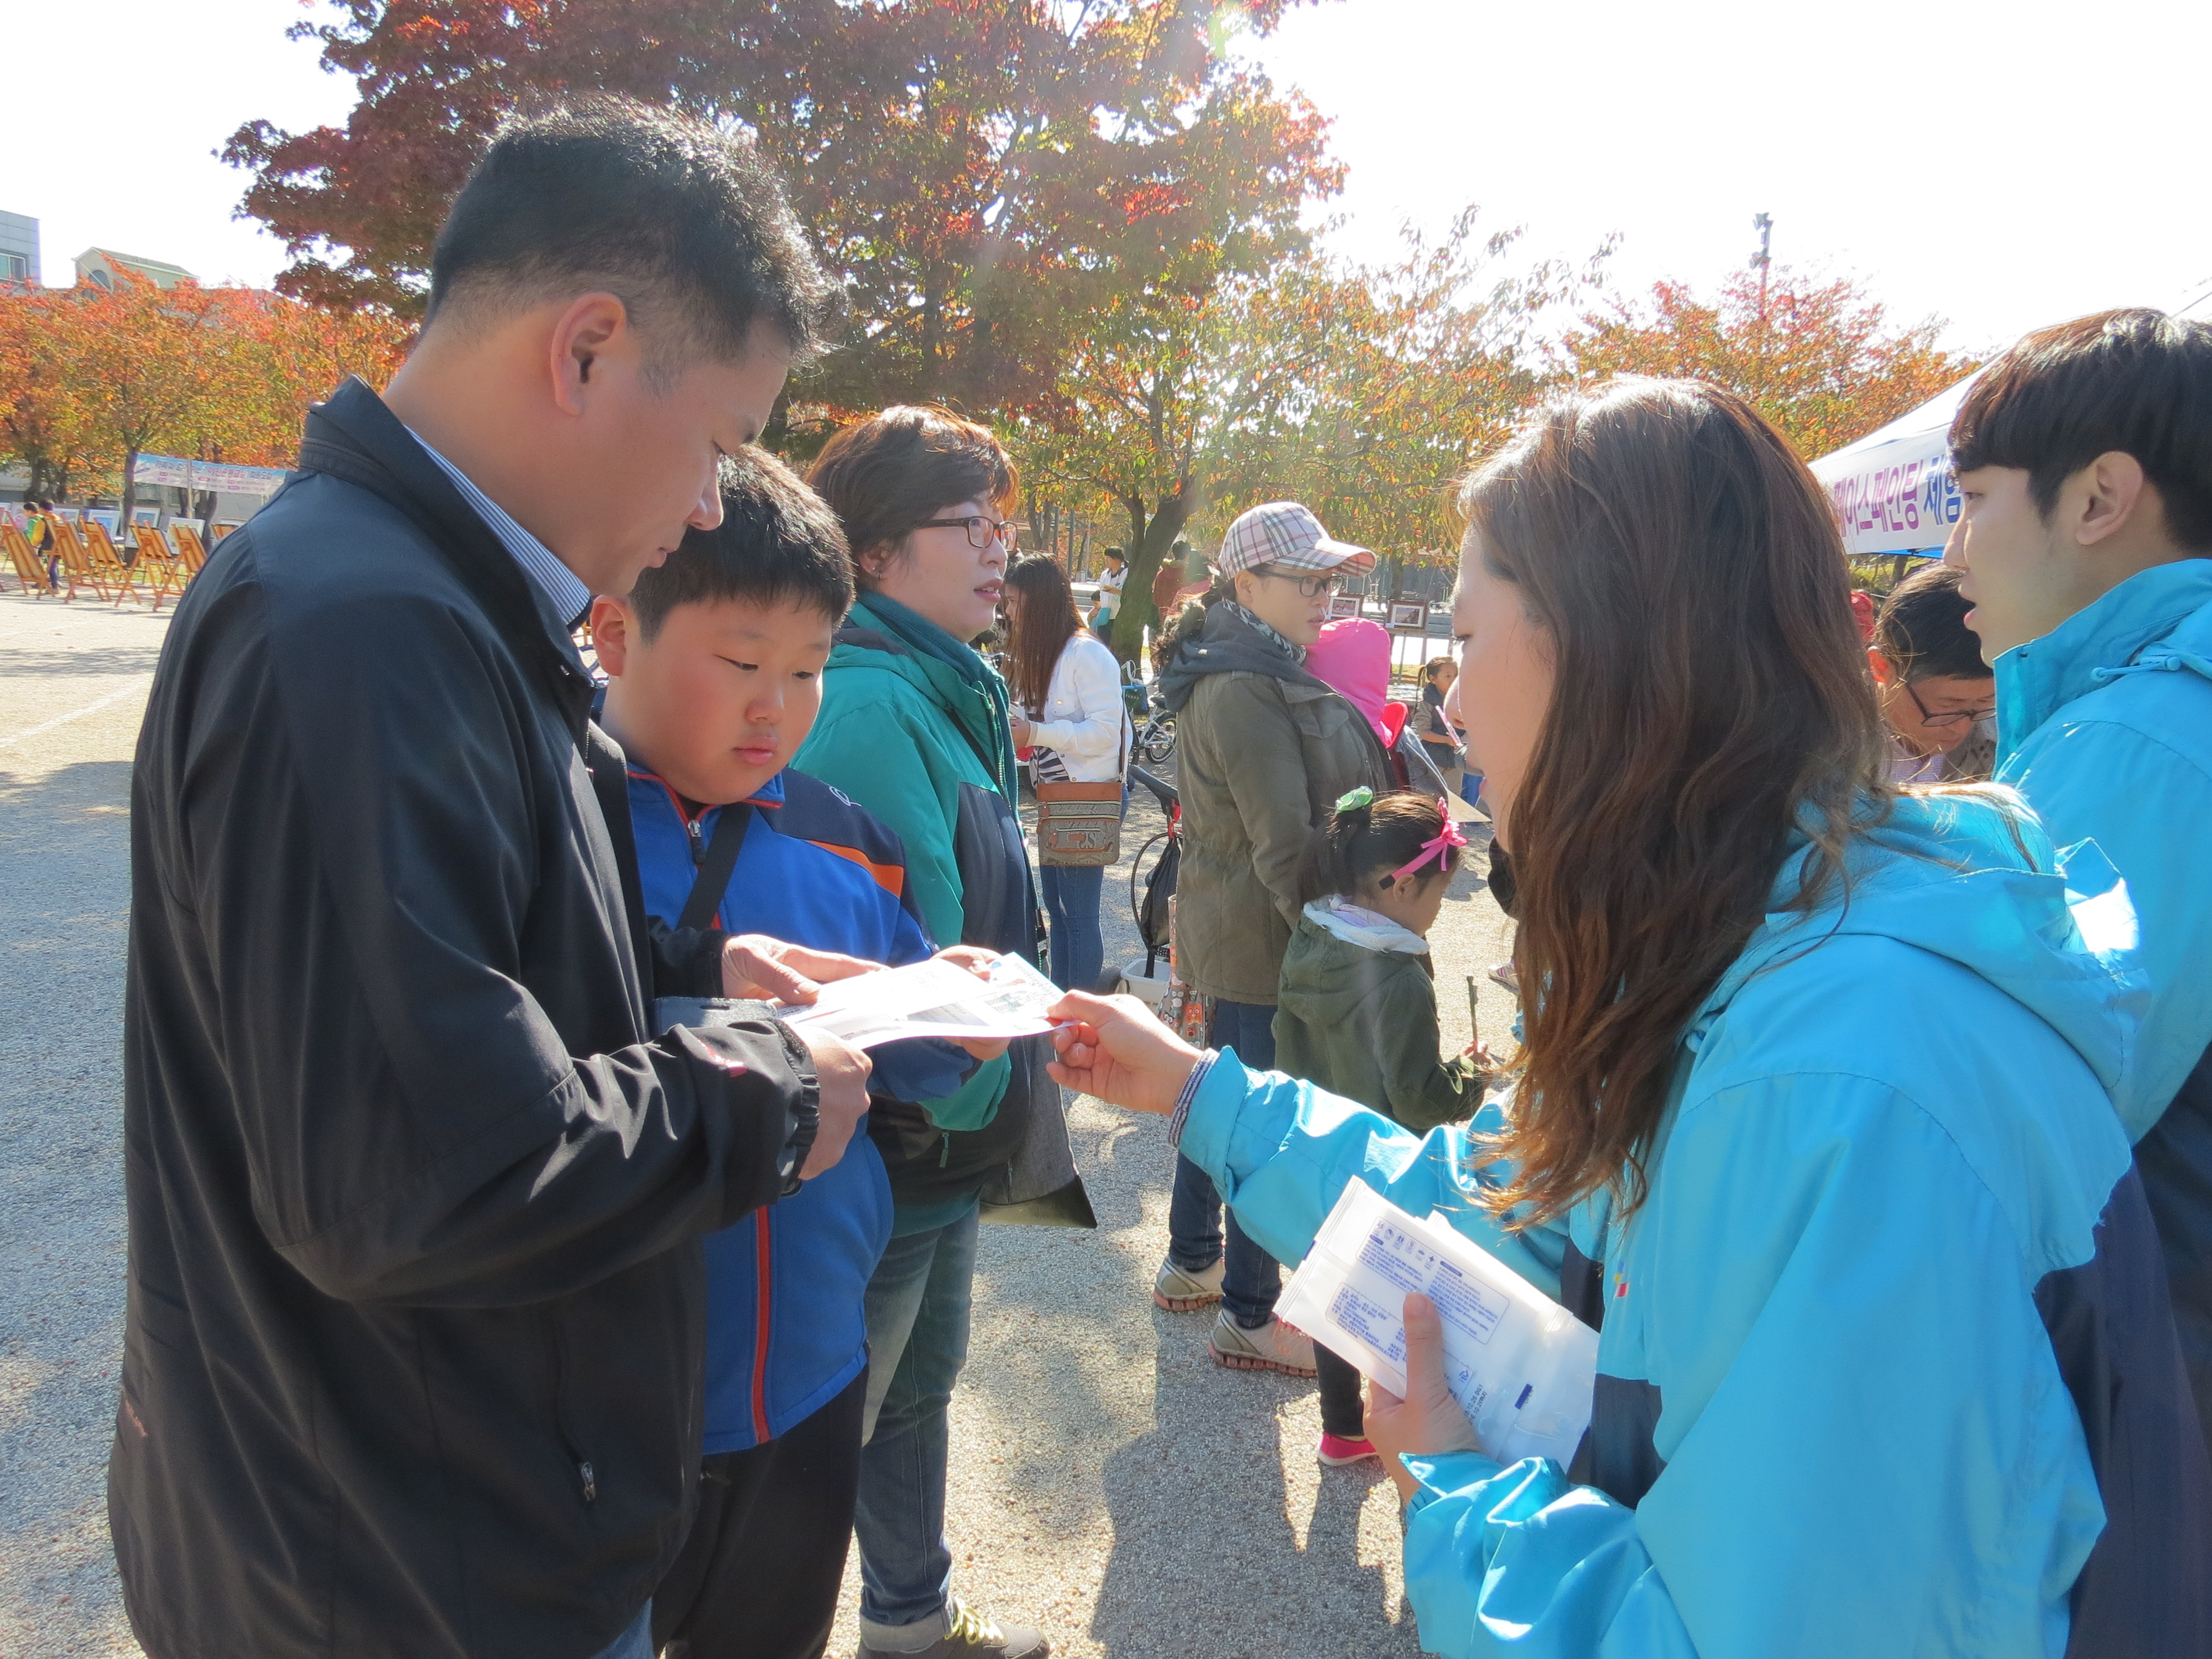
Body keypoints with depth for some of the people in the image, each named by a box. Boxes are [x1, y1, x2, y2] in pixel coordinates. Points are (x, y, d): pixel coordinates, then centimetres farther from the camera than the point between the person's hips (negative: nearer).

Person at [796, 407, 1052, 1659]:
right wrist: (969, 1092, -13)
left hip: (956, 1133, 10)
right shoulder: (869, 702, -24)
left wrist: (1008, 1080, 14)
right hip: (893, 1146, -10)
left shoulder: (955, 692, 8)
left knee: (921, 1382, 25)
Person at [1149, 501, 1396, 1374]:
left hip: (1225, 929, 11)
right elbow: (1285, 846, -24)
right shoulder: (1247, 691, -22)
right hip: (1269, 942, -11)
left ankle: (1190, 1262, 38)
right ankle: (1248, 1319, 15)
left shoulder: (1224, 672, 12)